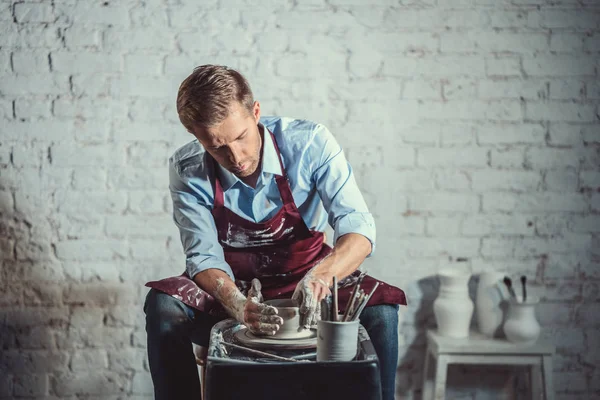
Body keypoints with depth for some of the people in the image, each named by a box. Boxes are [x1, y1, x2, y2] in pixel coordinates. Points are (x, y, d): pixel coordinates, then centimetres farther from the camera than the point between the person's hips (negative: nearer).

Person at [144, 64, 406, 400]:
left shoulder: (309, 143, -20)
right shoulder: (187, 171, -15)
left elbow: (358, 231, -24)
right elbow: (204, 256, -16)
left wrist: (320, 276, -45)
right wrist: (238, 305, -37)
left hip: (306, 281, 0)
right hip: (234, 287, 1)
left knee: (381, 309, -28)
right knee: (162, 306, -27)